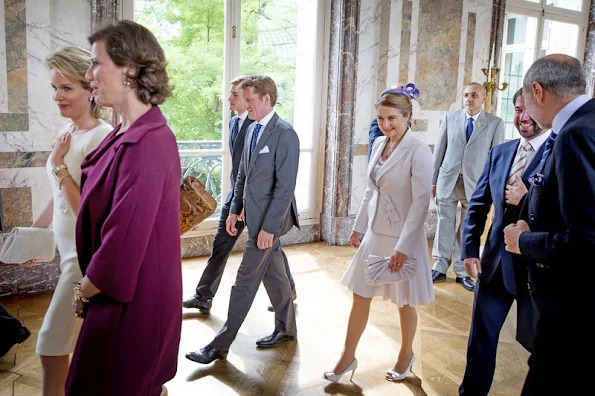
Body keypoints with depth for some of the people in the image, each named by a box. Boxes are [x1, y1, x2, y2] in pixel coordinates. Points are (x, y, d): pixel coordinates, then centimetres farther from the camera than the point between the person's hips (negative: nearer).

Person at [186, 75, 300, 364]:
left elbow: (285, 186, -19)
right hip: (254, 215, 8)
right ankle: (286, 329, 34)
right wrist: (234, 210, 10)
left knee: (245, 281, -1)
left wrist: (268, 227, -20)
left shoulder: (285, 134, -16)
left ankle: (220, 345, 10)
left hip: (269, 219, -8)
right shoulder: (253, 129, 10)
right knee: (273, 274, 18)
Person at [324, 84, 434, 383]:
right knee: (360, 296, 12)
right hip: (375, 233, 6)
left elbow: (421, 202, -18)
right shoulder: (378, 144, 4)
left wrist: (403, 247, -20)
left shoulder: (419, 151, -17)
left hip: (402, 237, -6)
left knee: (404, 302, 13)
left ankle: (406, 355, 38)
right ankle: (348, 357, 29)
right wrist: (358, 226, 12)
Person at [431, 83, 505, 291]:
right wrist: (432, 180, 5)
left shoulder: (495, 123, 0)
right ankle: (440, 267, 20)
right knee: (445, 225, 7)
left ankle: (462, 271, 20)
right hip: (447, 179, 1)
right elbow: (439, 150, 6)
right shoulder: (450, 117, 4)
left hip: (475, 183, -1)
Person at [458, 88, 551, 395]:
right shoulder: (499, 153, 6)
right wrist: (469, 249, 1)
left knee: (536, 340, 15)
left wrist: (528, 199, -27)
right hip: (494, 262, 5)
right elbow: (477, 204, 8)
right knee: (481, 338, 15)